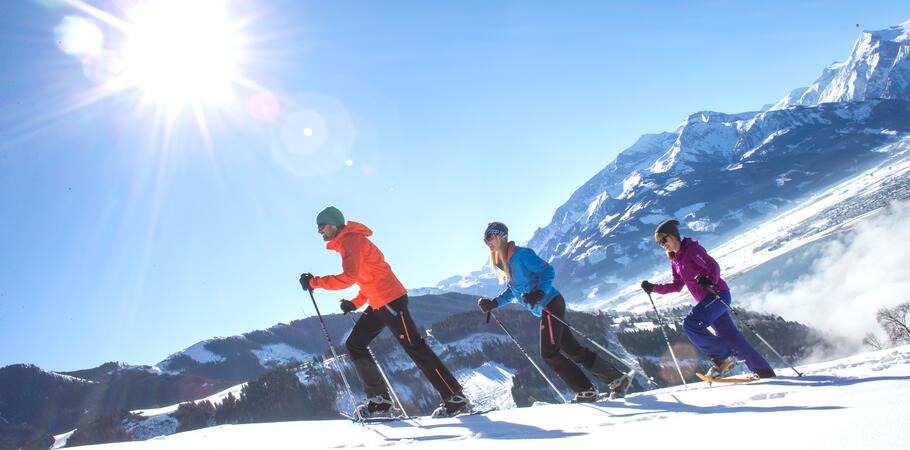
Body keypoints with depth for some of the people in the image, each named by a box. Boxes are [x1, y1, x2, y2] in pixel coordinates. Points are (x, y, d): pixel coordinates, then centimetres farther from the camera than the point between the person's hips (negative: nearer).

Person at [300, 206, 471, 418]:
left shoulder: (351, 241, -12)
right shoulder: (345, 244, 21)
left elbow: (349, 277, -27)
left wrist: (315, 282, -21)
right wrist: (356, 302, 13)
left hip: (391, 300, -10)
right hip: (377, 305, 10)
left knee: (415, 347, -8)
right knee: (354, 344, 7)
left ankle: (456, 399, -1)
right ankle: (379, 400, 5)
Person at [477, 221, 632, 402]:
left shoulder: (521, 254, -13)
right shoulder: (502, 263, 14)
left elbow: (547, 271, -15)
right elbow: (512, 290, 20)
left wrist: (538, 293, -29)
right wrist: (493, 303, 8)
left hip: (550, 304, -9)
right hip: (542, 310, 9)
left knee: (549, 353, -10)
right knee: (573, 350, 9)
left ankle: (587, 391, 0)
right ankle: (618, 379, 17)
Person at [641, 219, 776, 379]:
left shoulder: (691, 248, -7)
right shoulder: (675, 261, 17)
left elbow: (713, 266, -15)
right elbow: (677, 286, 21)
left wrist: (708, 279, -36)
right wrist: (653, 288, 14)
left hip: (718, 294, -8)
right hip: (706, 300, 8)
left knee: (690, 324, -22)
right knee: (730, 336, 5)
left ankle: (723, 358, -12)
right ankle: (764, 371, 12)